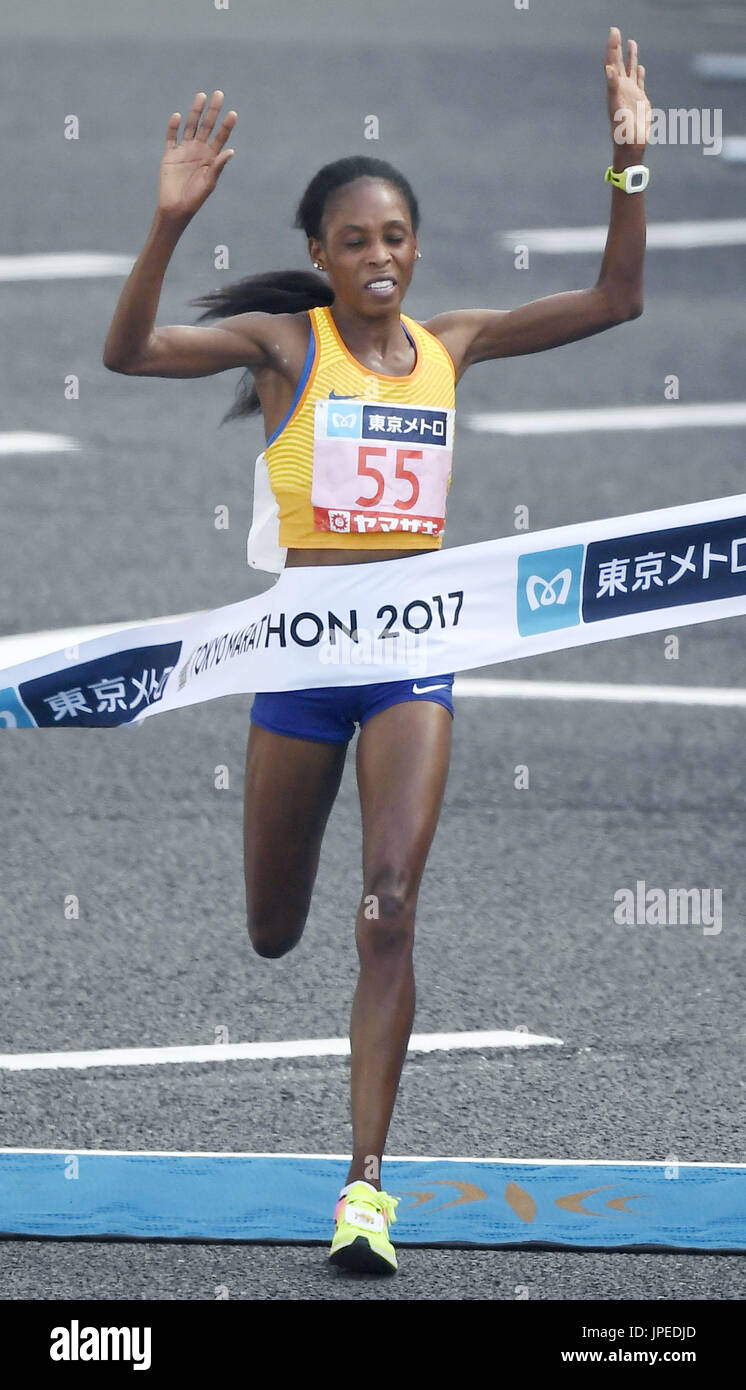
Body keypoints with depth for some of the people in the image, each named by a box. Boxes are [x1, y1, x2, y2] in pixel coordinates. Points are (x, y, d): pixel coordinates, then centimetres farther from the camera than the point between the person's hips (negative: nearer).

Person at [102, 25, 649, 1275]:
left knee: (389, 908, -14)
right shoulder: (283, 342, -4)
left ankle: (365, 1183, -15)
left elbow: (615, 300, 8)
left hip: (416, 650, 1)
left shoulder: (451, 345, 7)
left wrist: (630, 160, -5)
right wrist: (170, 223, -32)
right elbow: (130, 352, -18)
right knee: (271, 934, 8)